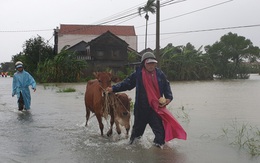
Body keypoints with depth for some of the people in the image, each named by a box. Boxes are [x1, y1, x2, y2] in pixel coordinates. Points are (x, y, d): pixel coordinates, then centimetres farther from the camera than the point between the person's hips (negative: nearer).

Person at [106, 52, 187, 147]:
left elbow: (167, 87, 8)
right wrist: (113, 88, -6)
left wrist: (168, 98, -7)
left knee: (160, 128, -7)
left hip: (156, 107, 0)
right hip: (141, 108, 0)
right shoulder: (138, 74, -5)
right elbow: (126, 83, 1)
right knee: (138, 126, 17)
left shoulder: (160, 74, -1)